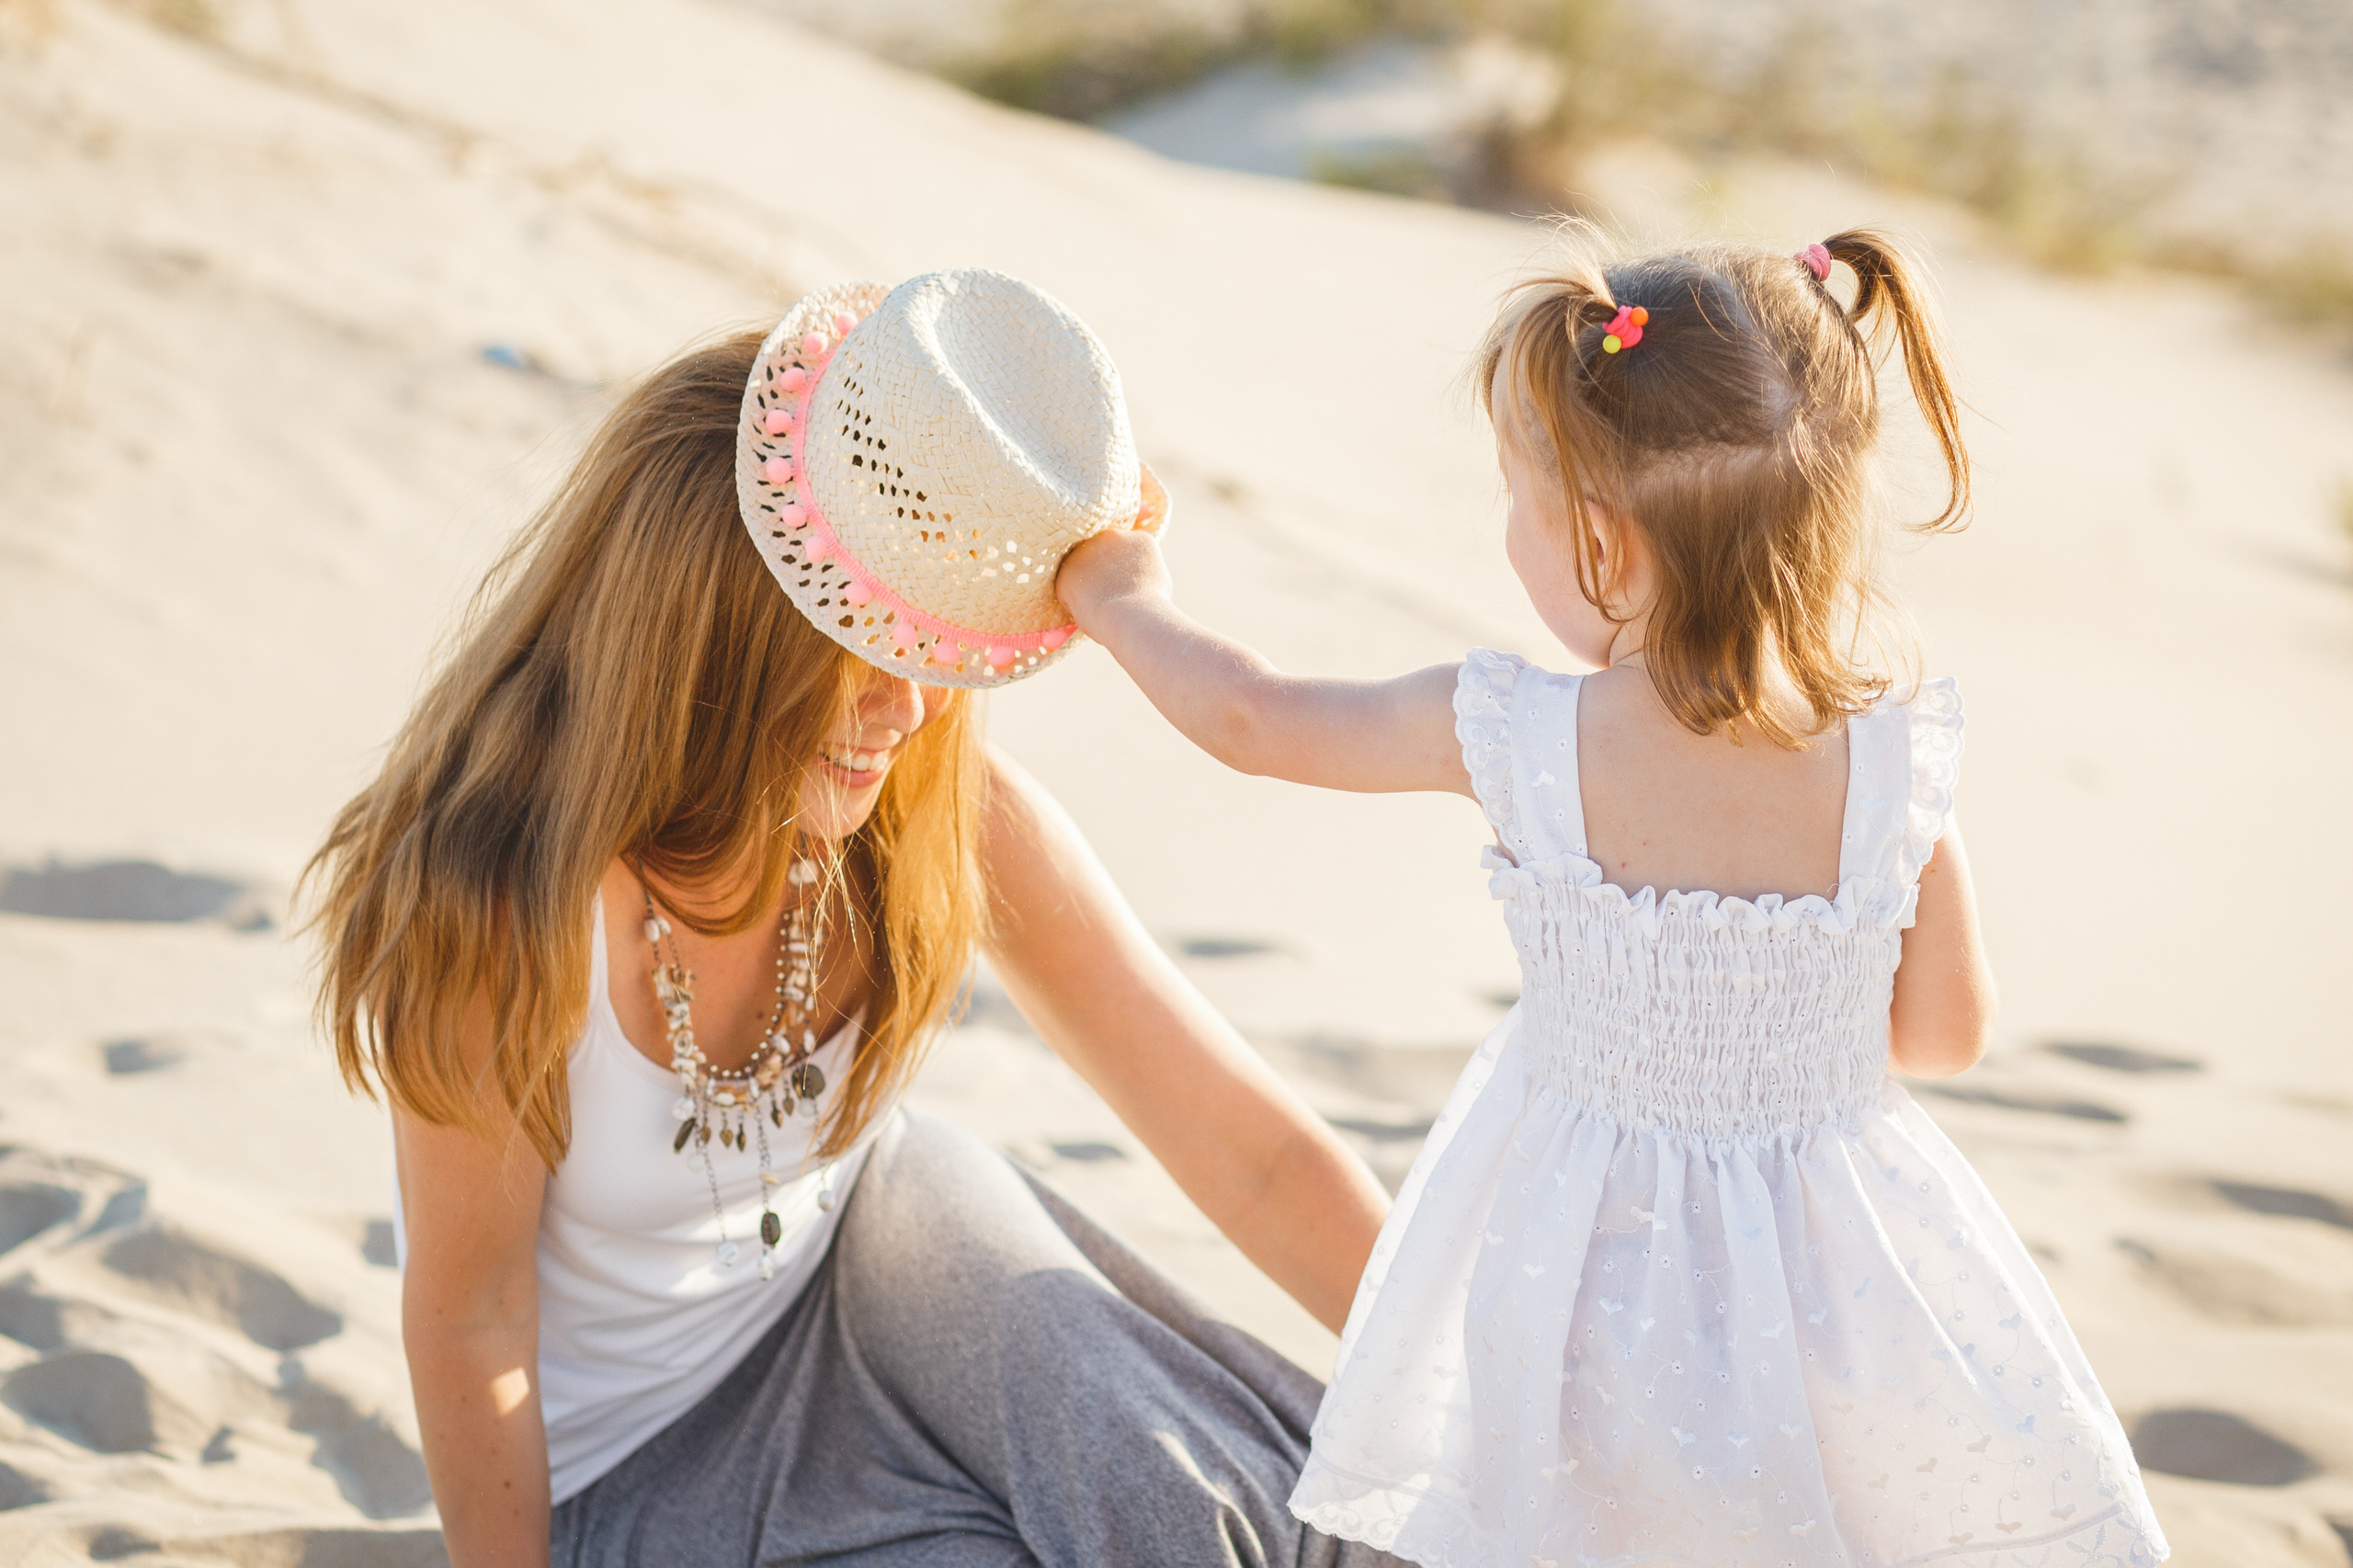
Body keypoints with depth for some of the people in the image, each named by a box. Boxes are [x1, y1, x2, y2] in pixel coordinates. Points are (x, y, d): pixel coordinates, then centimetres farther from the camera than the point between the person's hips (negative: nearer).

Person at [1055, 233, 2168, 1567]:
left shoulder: (1519, 741, -19)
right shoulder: (1903, 758, -18)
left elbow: (1253, 719, -2)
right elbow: (1947, 1034, -5)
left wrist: (1120, 599, 16)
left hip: (1586, 1255, 0)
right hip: (1831, 1252, 1)